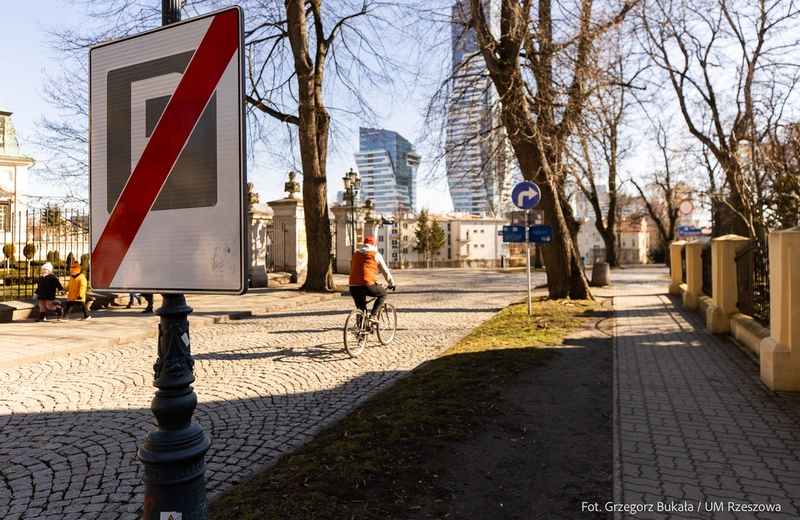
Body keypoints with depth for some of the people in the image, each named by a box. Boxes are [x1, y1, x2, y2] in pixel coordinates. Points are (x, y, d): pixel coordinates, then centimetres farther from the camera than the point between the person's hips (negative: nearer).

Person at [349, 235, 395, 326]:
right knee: (383, 293, 22)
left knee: (360, 309, 23)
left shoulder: (355, 255, 23)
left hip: (353, 287, 5)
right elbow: (385, 271, 11)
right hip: (367, 285, -5)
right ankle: (373, 315, 8)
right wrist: (392, 283, 25)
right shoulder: (375, 255, 8)